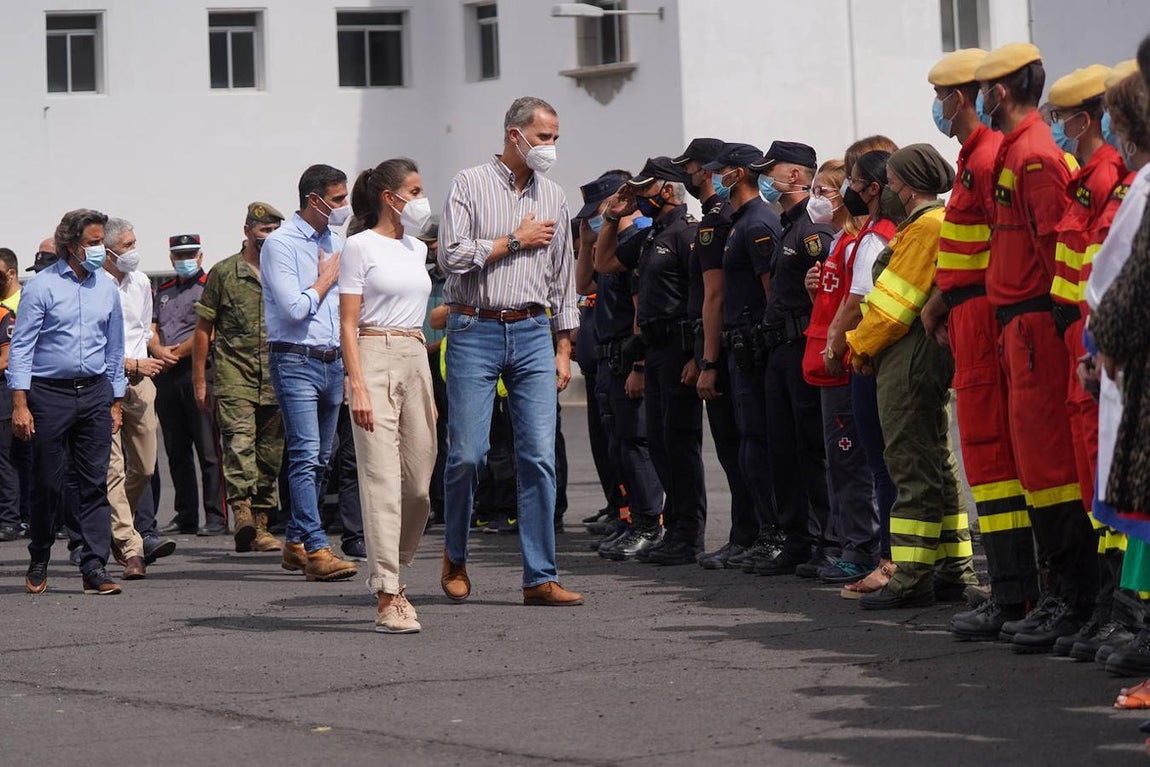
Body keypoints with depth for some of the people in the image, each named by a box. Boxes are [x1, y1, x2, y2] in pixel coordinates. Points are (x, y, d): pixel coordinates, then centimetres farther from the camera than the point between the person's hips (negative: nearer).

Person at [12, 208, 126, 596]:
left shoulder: (107, 290, 11)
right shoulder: (41, 287, -4)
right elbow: (21, 346, -5)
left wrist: (115, 402, 14)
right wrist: (19, 403, -12)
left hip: (95, 394, 3)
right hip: (49, 393, -3)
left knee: (94, 484, -3)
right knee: (48, 484, 3)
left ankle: (95, 569, -5)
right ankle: (38, 564, 20)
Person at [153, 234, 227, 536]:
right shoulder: (163, 292, 21)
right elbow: (151, 330, 15)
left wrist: (177, 353, -7)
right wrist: (159, 350, -5)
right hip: (166, 376, 7)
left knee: (208, 449, -7)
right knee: (176, 451, 9)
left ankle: (216, 519, -7)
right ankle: (185, 517, 14)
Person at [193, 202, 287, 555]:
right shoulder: (223, 273, 3)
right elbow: (203, 329, 6)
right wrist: (200, 381, 3)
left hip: (276, 380, 4)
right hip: (234, 376, -4)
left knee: (270, 453, 5)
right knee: (239, 440, -21)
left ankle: (259, 524, 12)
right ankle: (241, 510, -33)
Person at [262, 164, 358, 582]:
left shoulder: (335, 242, 15)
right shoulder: (280, 244, -8)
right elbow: (294, 308, -17)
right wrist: (325, 280, -1)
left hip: (333, 361, 7)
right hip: (296, 363, -7)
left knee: (320, 460, 9)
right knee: (306, 456, -13)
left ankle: (296, 544, 17)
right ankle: (316, 551, -18)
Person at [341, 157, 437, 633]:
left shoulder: (416, 250, 17)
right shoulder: (360, 247, -3)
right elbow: (348, 324, -7)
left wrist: (430, 393, 19)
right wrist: (358, 386, -16)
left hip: (416, 360, 7)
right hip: (375, 358, -7)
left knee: (419, 481, 4)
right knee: (382, 477, -10)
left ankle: (390, 573, 23)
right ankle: (387, 598, -13)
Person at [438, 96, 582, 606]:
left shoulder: (553, 196, 14)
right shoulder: (470, 185, 0)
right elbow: (451, 257, -11)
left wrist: (564, 348, 13)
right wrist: (516, 241, -6)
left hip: (533, 334, 4)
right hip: (475, 330, -3)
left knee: (540, 456, -4)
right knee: (467, 453, -4)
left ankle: (540, 578, -1)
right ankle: (455, 556, 19)